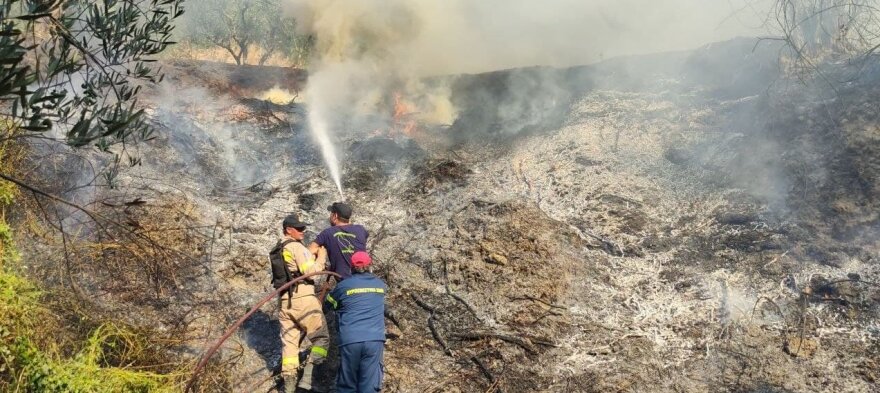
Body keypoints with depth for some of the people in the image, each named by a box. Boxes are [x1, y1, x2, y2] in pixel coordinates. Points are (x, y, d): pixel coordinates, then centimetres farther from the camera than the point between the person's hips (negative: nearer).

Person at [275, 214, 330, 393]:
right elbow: (310, 270, -18)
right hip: (303, 299, -8)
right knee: (321, 339, -1)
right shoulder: (297, 247, -10)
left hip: (284, 300, 8)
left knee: (289, 341, 11)